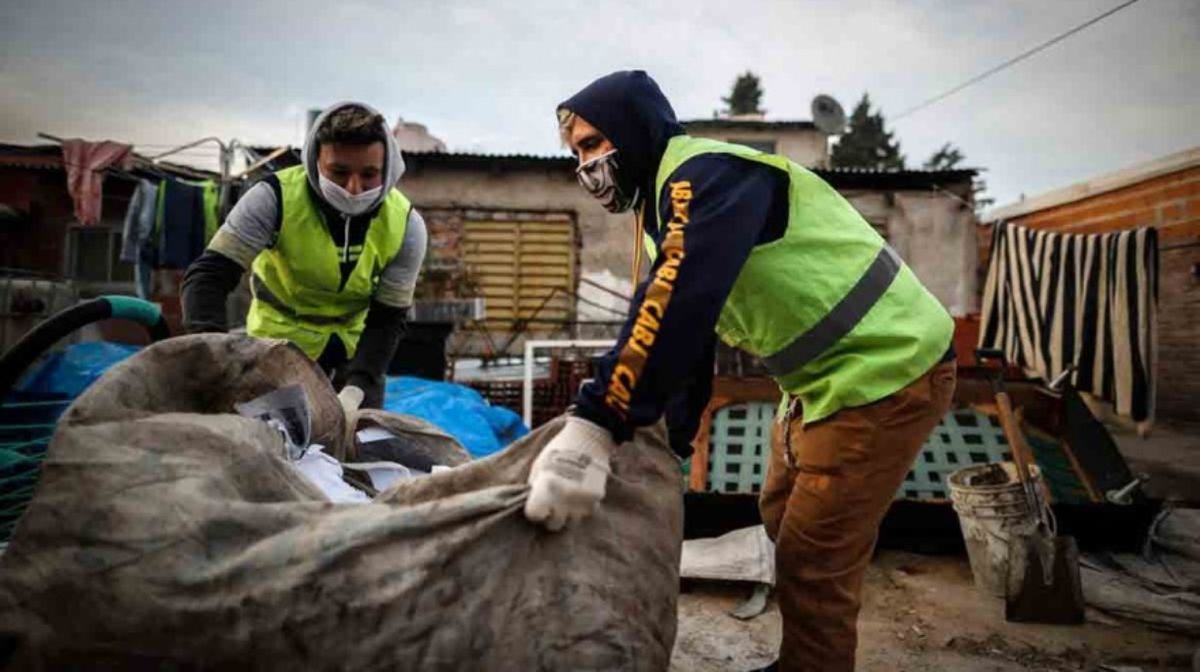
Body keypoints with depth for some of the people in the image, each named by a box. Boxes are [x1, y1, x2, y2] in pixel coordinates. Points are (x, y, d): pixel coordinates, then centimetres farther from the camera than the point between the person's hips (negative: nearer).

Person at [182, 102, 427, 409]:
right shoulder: (275, 197, -27)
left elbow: (388, 318, -16)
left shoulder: (405, 224, -21)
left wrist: (361, 382, -32)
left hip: (356, 338, 2)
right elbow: (208, 275, -28)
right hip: (281, 333, -2)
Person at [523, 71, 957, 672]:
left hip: (886, 370, -10)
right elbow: (685, 328, 14)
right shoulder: (672, 201, 11)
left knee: (813, 563, -5)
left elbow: (678, 303, -38)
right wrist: (670, 441, 14)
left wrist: (595, 425, -42)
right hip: (824, 377, 10)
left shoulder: (707, 172, -20)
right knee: (783, 522, 21)